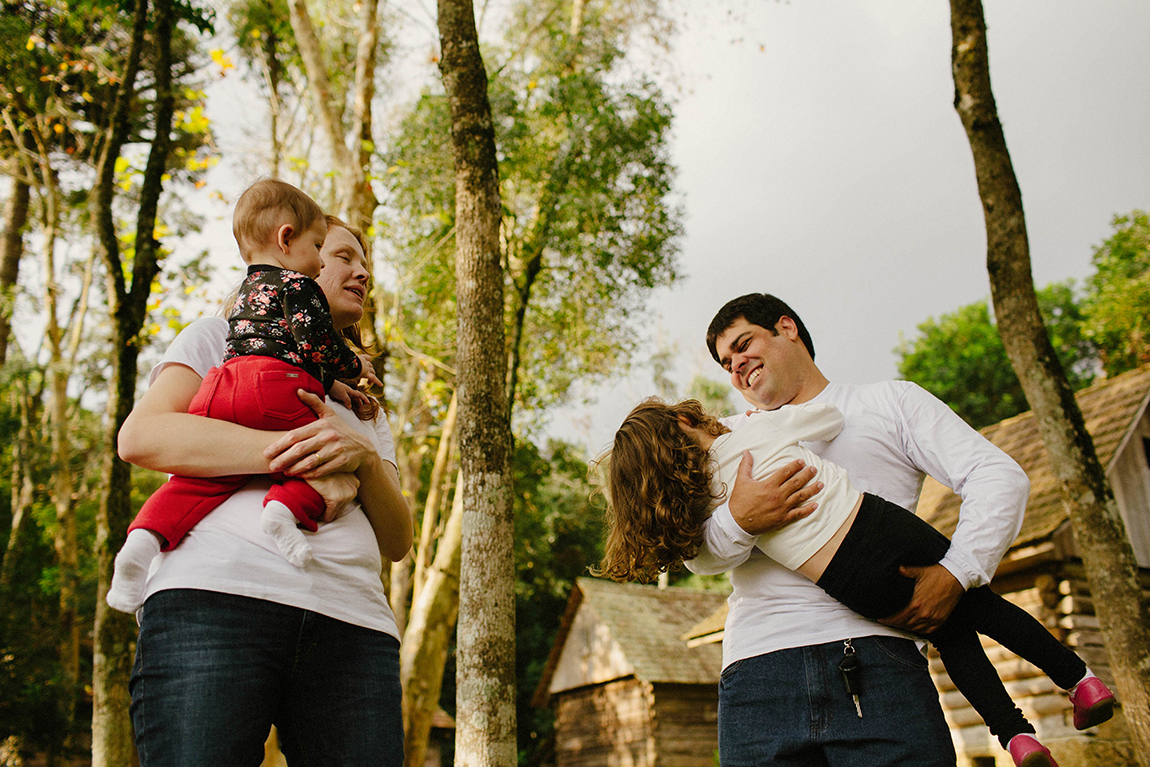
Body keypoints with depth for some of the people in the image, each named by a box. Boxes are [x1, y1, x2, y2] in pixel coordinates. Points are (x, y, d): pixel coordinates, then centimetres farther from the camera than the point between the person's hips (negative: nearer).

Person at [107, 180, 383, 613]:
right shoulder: (297, 285, 8)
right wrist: (354, 367, 15)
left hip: (220, 390, 8)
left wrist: (331, 386, 39)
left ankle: (149, 534, -17)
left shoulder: (246, 292, 35)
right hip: (275, 390, -7)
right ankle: (288, 507, -28)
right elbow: (317, 344, -5)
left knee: (205, 471, 3)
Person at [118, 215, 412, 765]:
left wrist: (363, 458, -2)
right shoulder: (218, 338, 19)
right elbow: (141, 436, -1)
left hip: (350, 625, 4)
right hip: (215, 597, -3)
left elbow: (397, 542, 18)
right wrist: (298, 456, -8)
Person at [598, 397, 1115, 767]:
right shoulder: (758, 430, -7)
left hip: (860, 590, 3)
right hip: (885, 530, -2)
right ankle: (1079, 678, 37)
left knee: (952, 634, 27)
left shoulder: (704, 503, 1)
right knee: (980, 605, 25)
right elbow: (832, 418, 11)